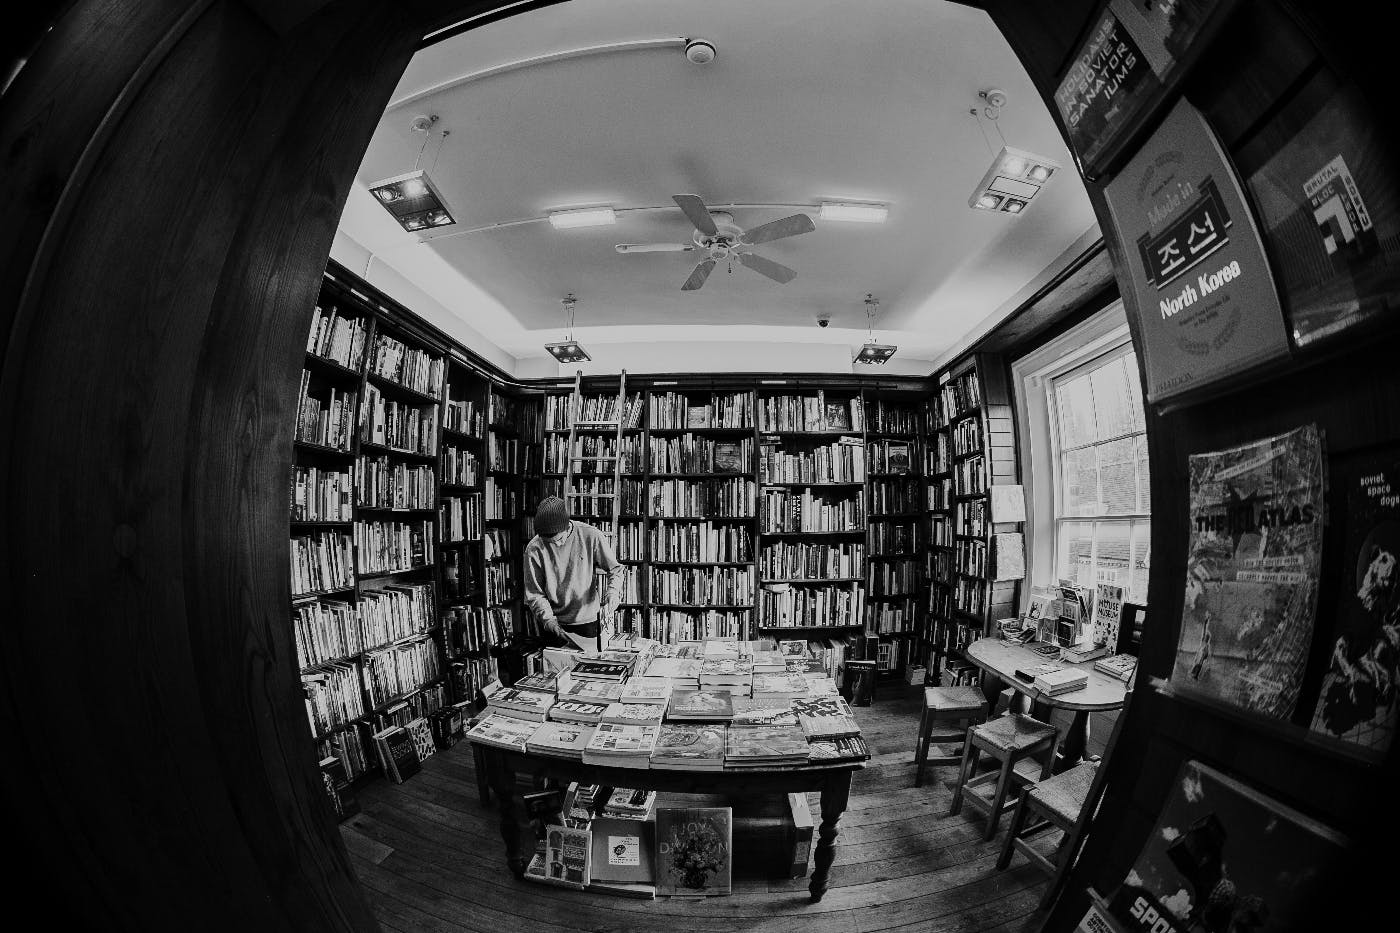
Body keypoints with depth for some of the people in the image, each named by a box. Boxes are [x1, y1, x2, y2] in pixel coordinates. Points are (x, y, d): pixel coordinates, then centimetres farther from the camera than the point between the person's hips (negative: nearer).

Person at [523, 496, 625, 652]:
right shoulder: (534, 549, -13)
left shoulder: (591, 536, -14)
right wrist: (549, 621, -21)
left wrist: (613, 591, -22)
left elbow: (615, 569, -4)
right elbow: (534, 594, -7)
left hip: (588, 622, 0)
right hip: (554, 626, 0)